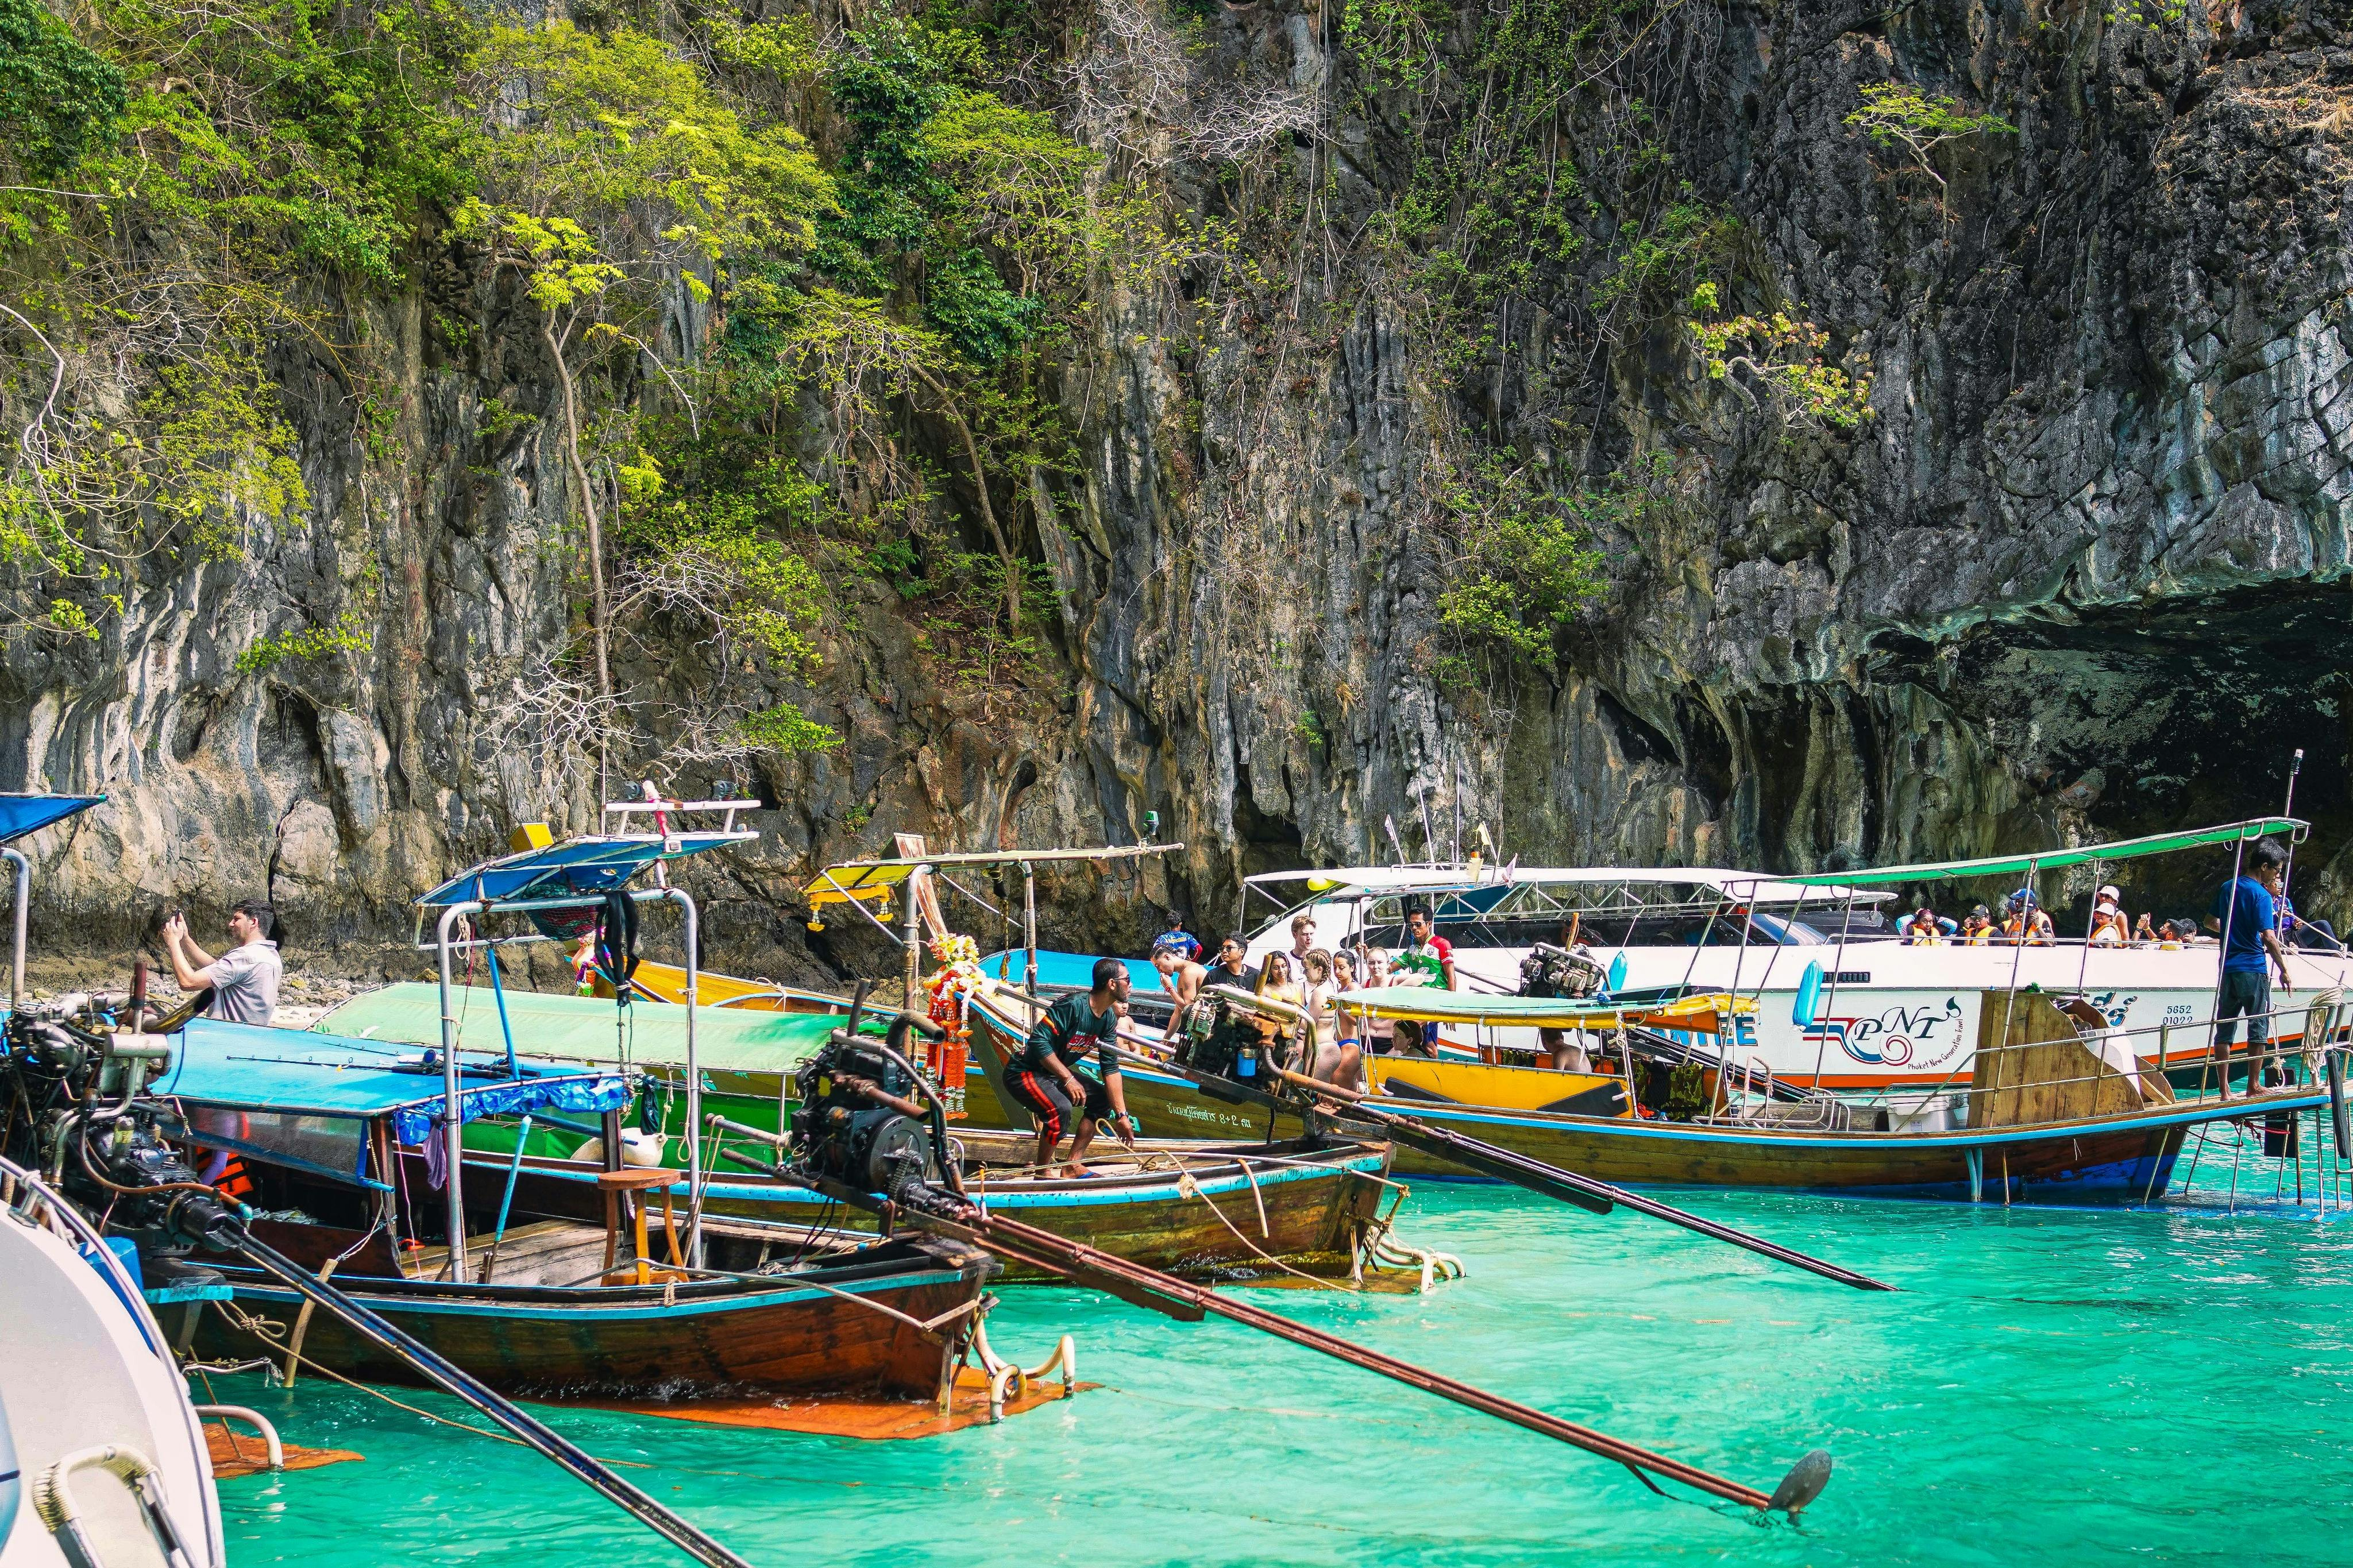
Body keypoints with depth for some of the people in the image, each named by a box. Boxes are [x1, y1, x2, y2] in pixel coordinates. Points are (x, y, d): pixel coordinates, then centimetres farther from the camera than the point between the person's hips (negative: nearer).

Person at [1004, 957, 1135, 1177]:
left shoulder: (1109, 1018, 0)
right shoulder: (1074, 1005, -27)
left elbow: (1111, 1068, 4)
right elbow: (1039, 1040, -30)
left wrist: (1121, 1115, 1)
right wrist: (1068, 1079, -29)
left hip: (1054, 1073, 10)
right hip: (1024, 1072, -10)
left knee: (1103, 1097, 9)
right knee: (1060, 1108, -33)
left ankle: (1073, 1166, 12)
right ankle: (1042, 1174, -16)